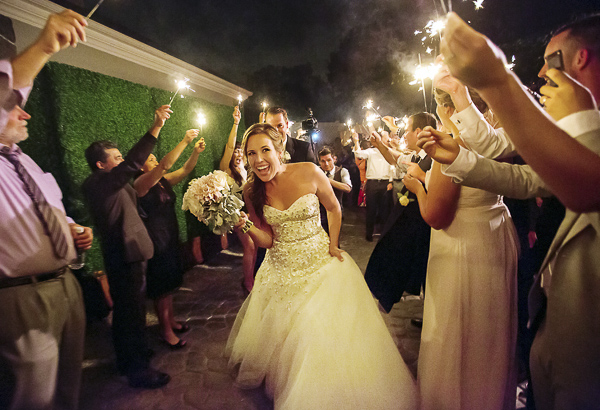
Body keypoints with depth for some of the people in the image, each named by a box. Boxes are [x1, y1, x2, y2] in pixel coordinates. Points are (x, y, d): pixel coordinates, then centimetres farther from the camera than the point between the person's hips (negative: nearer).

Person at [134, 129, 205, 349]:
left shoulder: (164, 182, 7)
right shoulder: (140, 184, -15)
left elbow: (185, 170, 2)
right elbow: (165, 165, -29)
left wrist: (196, 152, -14)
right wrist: (185, 141, -29)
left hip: (170, 238, 8)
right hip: (156, 242, -8)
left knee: (169, 283, 19)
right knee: (161, 287, 3)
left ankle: (171, 321, 35)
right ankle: (166, 331, 17)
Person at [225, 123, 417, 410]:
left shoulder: (309, 173, -16)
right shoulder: (252, 191, -8)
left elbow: (334, 208, 1)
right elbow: (266, 239, -5)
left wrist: (333, 246, -3)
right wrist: (245, 225, -23)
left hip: (321, 263, -2)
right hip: (282, 270, 3)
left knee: (327, 335, -2)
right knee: (279, 336, 12)